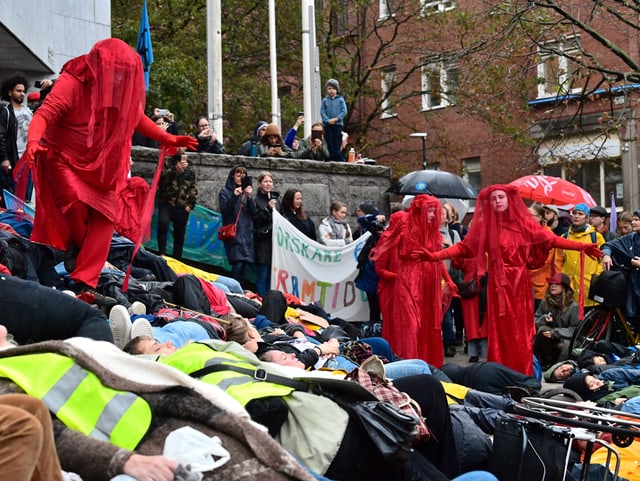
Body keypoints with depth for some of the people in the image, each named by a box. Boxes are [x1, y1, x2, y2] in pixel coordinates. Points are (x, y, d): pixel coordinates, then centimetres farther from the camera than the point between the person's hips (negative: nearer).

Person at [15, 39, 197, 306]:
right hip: (63, 157, -5)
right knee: (76, 202, -28)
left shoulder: (123, 88, -3)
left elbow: (137, 118, 15)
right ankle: (75, 247, 7)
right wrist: (33, 141, -49)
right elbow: (44, 114, -30)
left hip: (101, 164, 5)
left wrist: (168, 139, 10)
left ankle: (85, 284, -5)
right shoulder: (72, 82, -21)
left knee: (106, 216, -8)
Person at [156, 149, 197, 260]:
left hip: (183, 205, 3)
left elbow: (194, 186, 12)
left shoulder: (190, 166, 14)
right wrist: (175, 169, -20)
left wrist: (190, 204, 2)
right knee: (163, 223, -27)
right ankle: (162, 254, -20)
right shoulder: (166, 161, 7)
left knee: (179, 234, 6)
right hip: (166, 202, -3)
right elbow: (160, 178, -9)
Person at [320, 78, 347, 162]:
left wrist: (336, 119, -13)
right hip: (328, 125, 1)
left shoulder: (340, 100, 4)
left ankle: (339, 159, 0)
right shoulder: (325, 100, 8)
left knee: (337, 143, -2)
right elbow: (322, 111, 2)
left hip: (338, 124, -1)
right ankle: (331, 158, 6)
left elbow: (344, 111, -1)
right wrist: (327, 120, -12)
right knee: (329, 143, 2)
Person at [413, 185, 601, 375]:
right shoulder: (485, 226, 5)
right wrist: (434, 256, -13)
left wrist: (582, 246, -10)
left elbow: (551, 239, -1)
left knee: (520, 331, 2)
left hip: (519, 283, 0)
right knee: (500, 331, 0)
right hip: (497, 284, 0)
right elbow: (464, 247, -2)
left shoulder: (523, 223, 4)